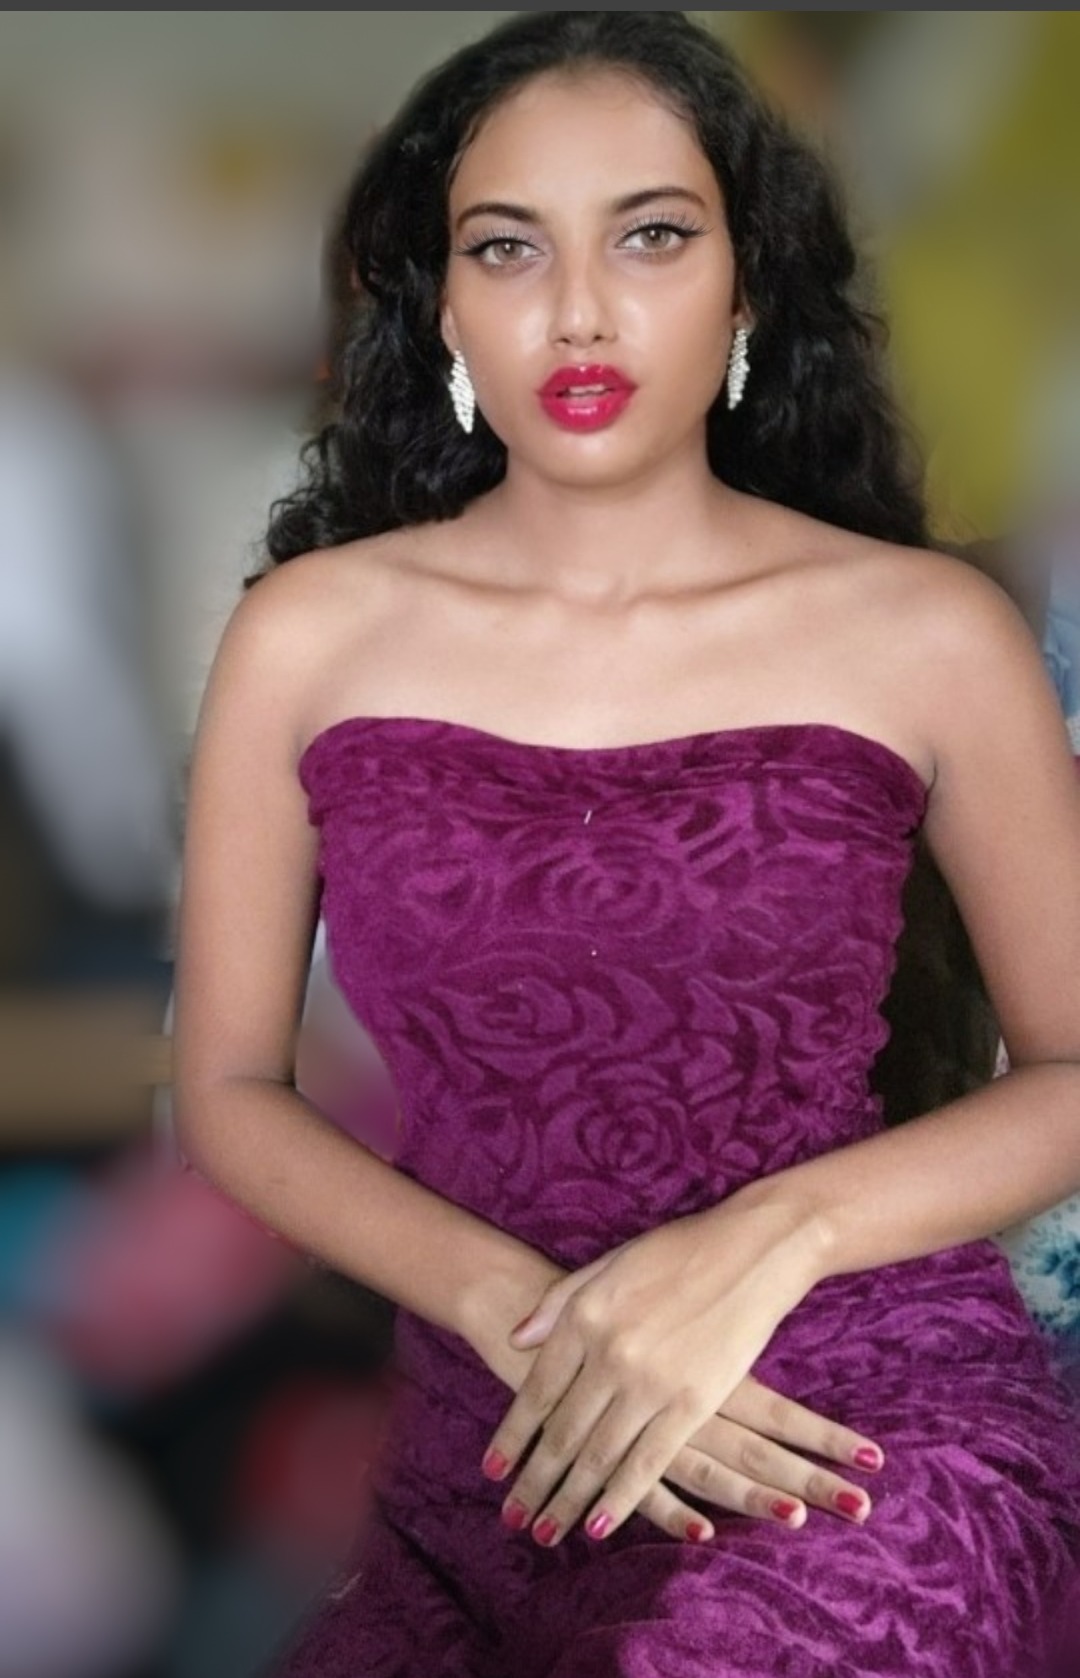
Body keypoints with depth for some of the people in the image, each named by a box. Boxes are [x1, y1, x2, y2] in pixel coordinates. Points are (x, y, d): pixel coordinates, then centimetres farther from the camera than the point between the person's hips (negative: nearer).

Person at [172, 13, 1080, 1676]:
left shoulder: (927, 634, -2)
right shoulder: (312, 633, 3)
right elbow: (230, 1087, 5)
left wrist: (766, 1239, -13)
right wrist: (517, 1307, -13)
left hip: (881, 1443, -3)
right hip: (486, 1471, 3)